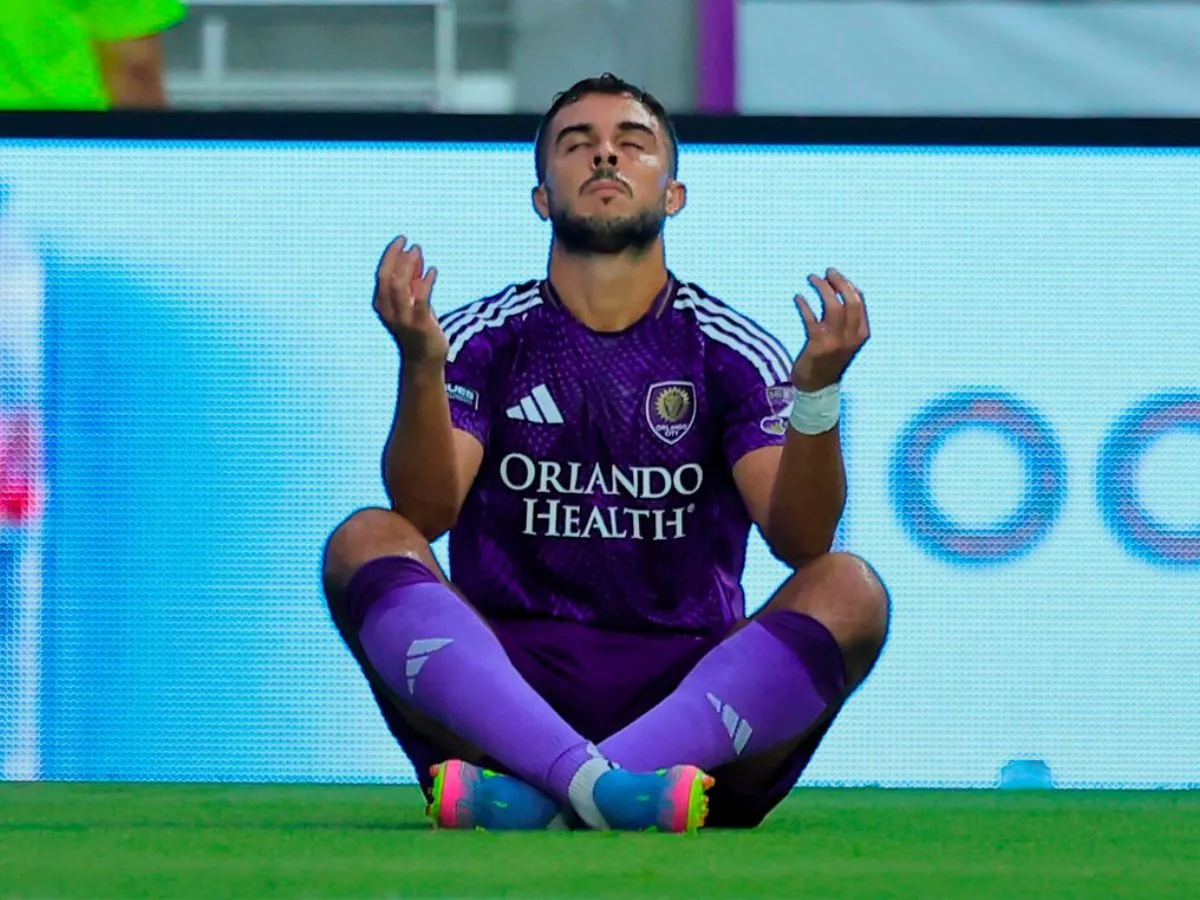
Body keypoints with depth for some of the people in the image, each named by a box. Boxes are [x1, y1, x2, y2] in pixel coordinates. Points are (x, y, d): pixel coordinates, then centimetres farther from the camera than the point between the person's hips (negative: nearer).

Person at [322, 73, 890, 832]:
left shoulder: (732, 351, 9)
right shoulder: (487, 340, 9)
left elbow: (800, 538, -6)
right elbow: (427, 512, -7)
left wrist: (817, 393, -24)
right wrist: (422, 366, -24)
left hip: (690, 698, 0)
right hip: (504, 687, 0)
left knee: (849, 589, -25)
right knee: (367, 542, -23)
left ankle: (541, 797, -43)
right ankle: (595, 782, -48)